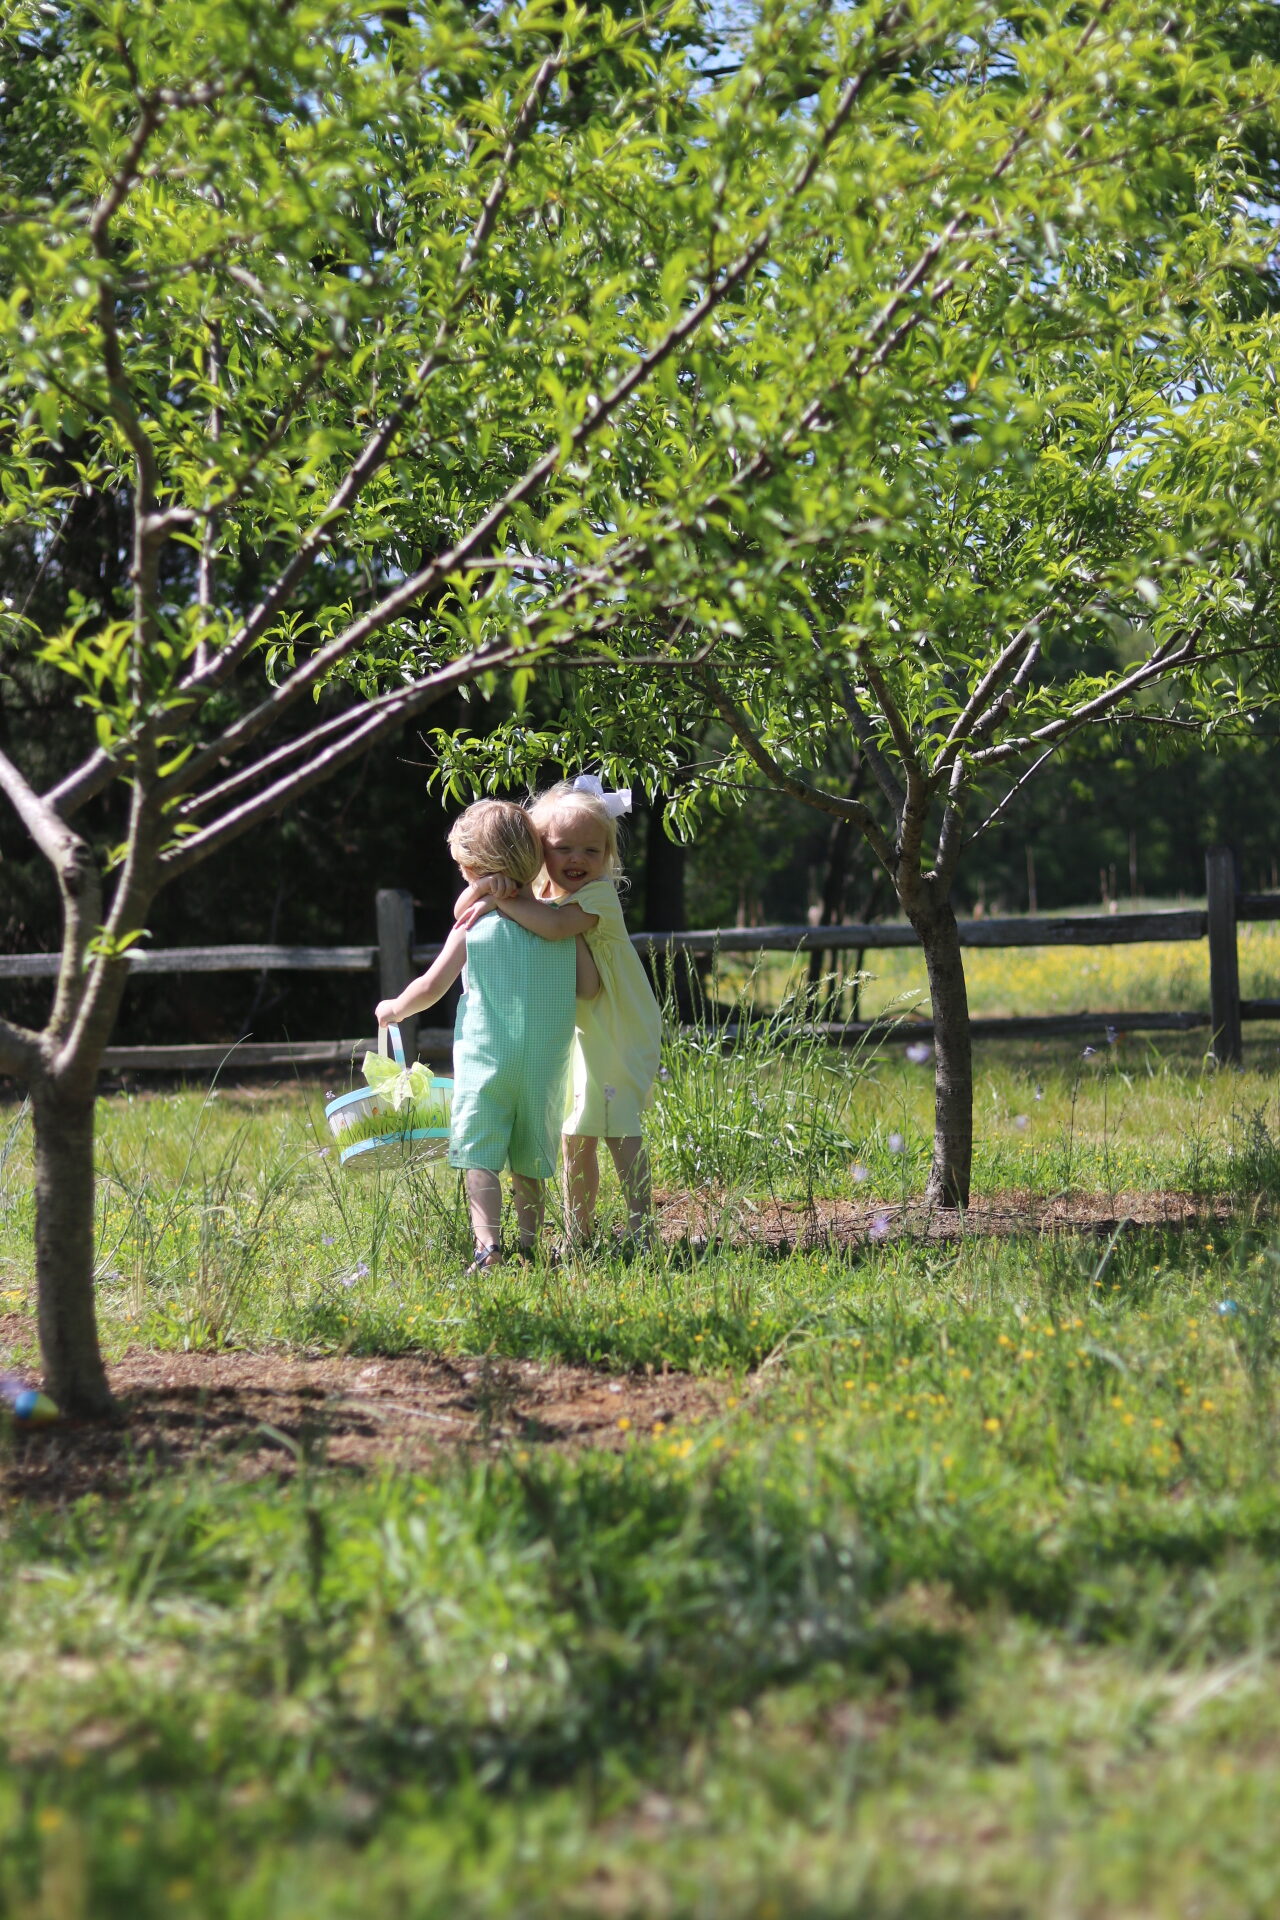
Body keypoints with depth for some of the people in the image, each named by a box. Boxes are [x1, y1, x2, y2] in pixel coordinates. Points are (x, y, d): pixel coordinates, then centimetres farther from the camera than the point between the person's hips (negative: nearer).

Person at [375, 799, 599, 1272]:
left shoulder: (473, 924, -5)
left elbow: (431, 988, 0)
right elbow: (588, 988, -1)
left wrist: (394, 1008, 19)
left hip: (485, 1060, -3)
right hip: (545, 1068, 3)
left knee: (479, 1156, -4)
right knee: (529, 1162, 14)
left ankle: (488, 1242, -19)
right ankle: (529, 1245, 16)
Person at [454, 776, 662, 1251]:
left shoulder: (600, 895, -18)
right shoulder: (535, 899, 3)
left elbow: (555, 925, -37)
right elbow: (464, 913, -2)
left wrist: (501, 902, -29)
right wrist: (484, 886, -22)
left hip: (619, 1032, -7)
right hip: (573, 1035, 7)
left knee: (618, 1125, -14)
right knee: (576, 1137, 11)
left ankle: (640, 1227, -9)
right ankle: (578, 1236, 20)